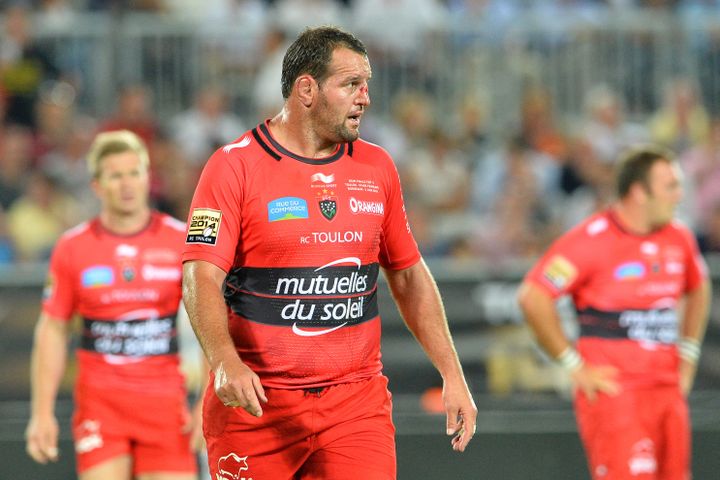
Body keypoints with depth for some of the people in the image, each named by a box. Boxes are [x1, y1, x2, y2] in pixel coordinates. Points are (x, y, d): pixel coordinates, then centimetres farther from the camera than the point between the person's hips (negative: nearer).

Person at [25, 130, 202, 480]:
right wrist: (42, 412, 3)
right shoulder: (72, 247, 4)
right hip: (100, 399, 0)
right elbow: (52, 330, 8)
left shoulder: (181, 241, 2)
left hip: (165, 399, 0)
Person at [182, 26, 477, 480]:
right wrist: (225, 361, -31)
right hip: (256, 403, -3)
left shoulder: (378, 167, 10)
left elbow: (410, 275, 18)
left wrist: (452, 375, 11)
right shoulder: (234, 166, -6)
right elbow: (202, 276, -14)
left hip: (357, 401, 3)